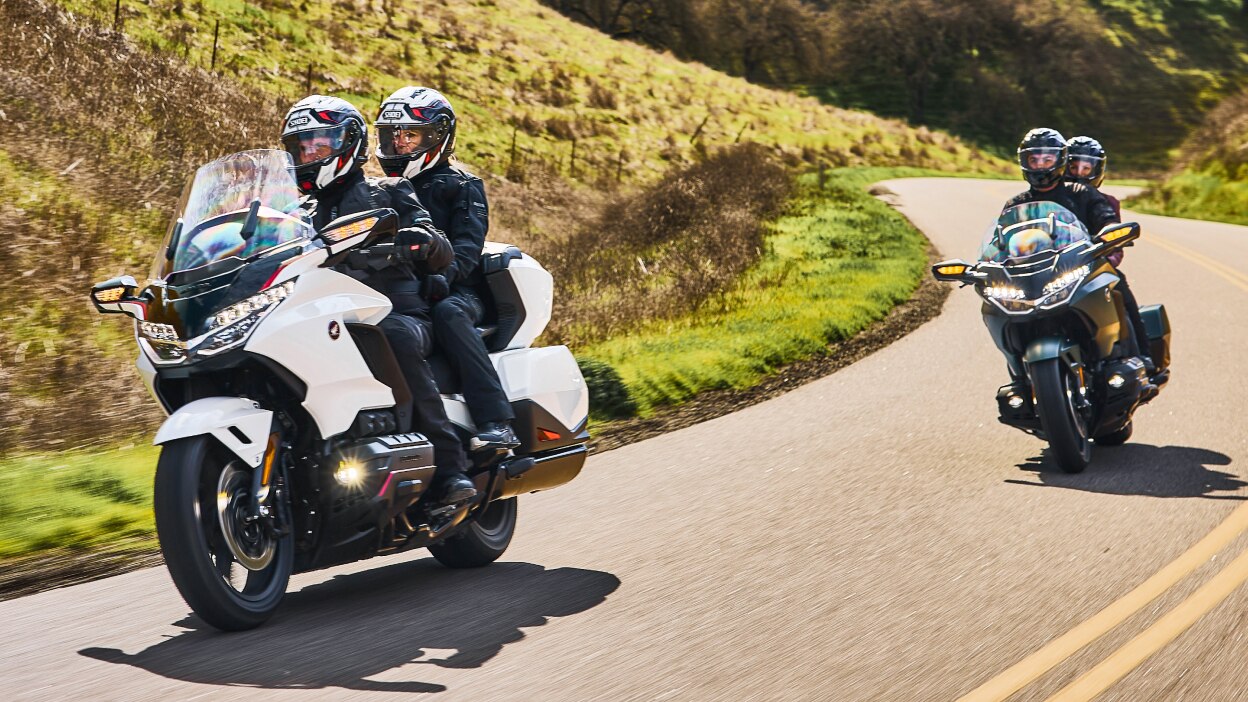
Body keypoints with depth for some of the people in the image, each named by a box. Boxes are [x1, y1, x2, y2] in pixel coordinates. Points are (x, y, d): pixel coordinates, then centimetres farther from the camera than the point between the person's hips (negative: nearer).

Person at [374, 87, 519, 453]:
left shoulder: (461, 186, 8)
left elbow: (468, 243, -8)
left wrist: (445, 273, -30)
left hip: (456, 293, -4)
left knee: (447, 312, -40)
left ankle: (496, 422, -46)